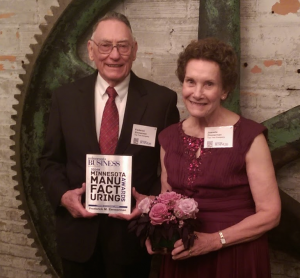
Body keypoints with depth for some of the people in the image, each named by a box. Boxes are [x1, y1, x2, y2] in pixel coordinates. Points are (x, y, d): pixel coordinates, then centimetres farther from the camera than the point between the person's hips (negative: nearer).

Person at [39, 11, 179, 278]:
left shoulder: (162, 99, -5)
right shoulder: (65, 97, 1)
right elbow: (51, 160, 6)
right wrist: (63, 195, -12)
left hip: (134, 234, -1)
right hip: (78, 233, 2)